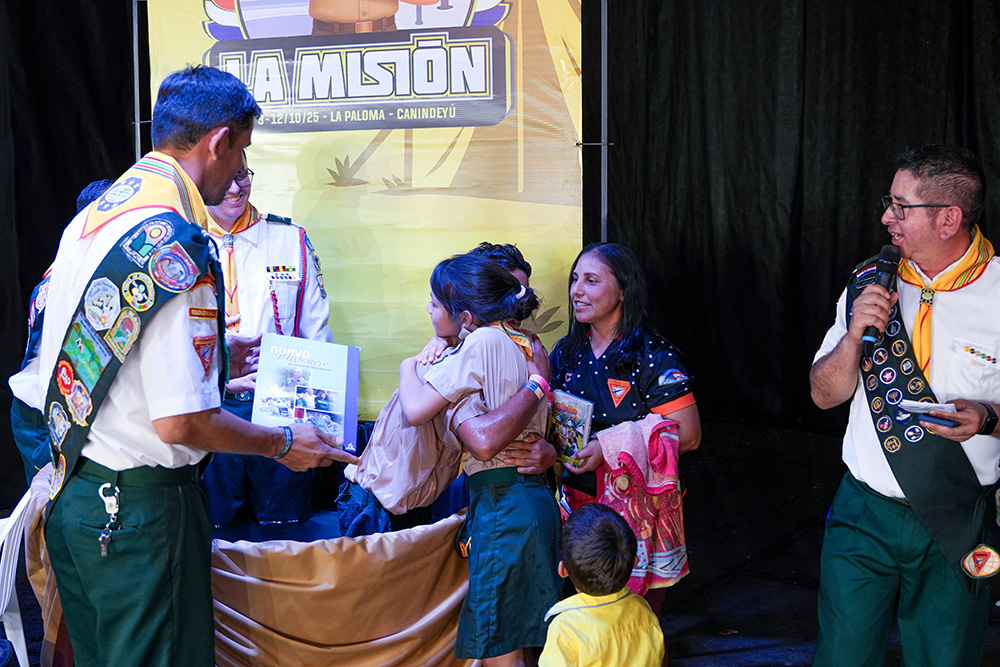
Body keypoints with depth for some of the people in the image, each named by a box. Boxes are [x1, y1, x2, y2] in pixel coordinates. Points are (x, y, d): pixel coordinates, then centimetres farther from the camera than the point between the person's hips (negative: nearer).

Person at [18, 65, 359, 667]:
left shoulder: (90, 218, 6)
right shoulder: (174, 244, -22)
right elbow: (180, 423, -24)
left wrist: (212, 360, 23)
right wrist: (284, 444, -9)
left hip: (70, 496, 9)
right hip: (140, 510, -9)